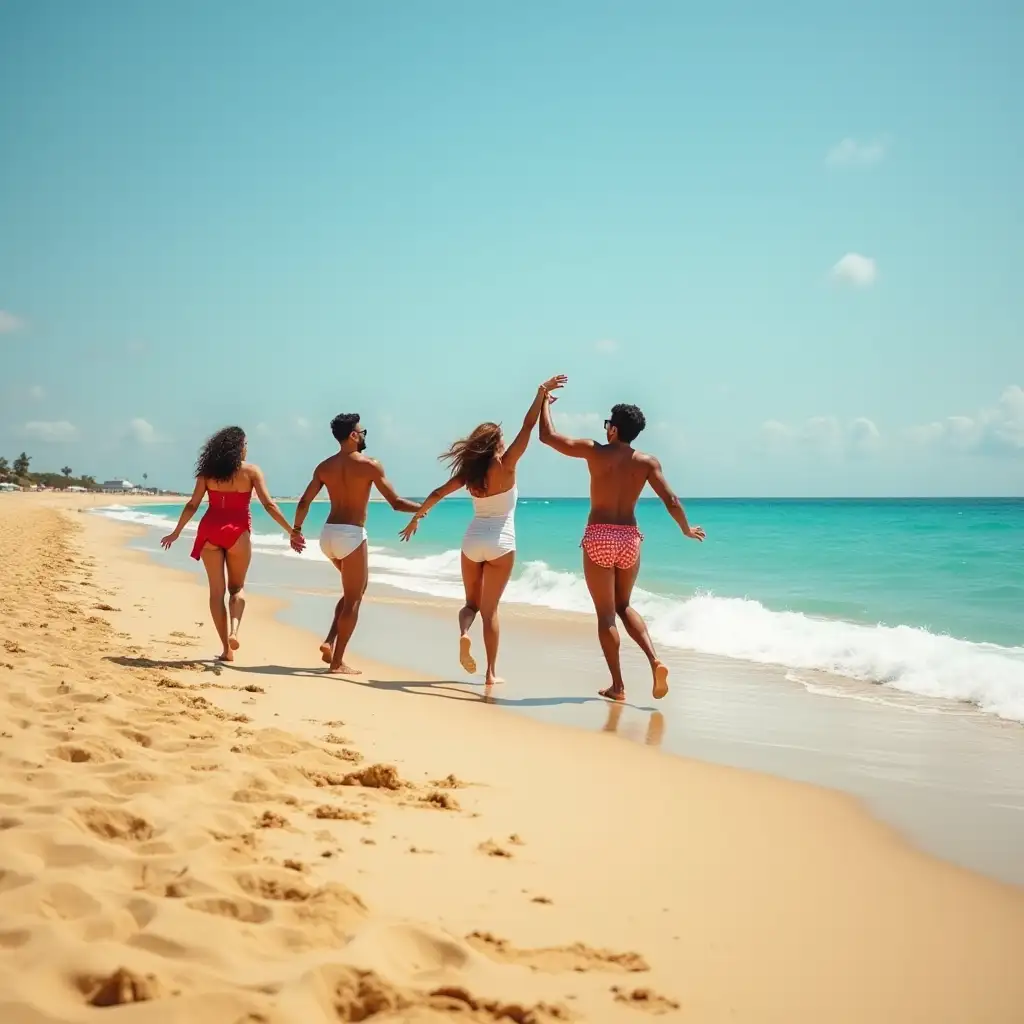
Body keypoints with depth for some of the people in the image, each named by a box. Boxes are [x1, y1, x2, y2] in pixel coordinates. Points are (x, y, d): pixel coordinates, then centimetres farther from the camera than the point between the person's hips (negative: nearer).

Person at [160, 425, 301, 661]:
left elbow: (192, 505, 5)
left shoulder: (208, 471, 5)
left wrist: (176, 532, 16)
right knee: (237, 587, 15)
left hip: (210, 529, 2)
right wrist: (291, 532, -4)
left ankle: (226, 649, 6)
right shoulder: (251, 471, -1)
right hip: (237, 531, -2)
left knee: (217, 590, 7)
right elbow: (269, 505, -7)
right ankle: (233, 631, -12)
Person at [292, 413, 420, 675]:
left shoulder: (324, 467, 6)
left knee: (354, 588, 25)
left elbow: (304, 502, 4)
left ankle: (330, 641, 11)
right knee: (352, 600, 3)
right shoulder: (370, 465, -9)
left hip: (328, 534, 6)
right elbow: (396, 503, -9)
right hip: (352, 535, -6)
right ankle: (338, 662, 3)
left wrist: (297, 530, 17)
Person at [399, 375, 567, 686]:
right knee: (490, 608, 2)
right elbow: (528, 427, -12)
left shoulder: (469, 472, 1)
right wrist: (542, 393, -7)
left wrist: (416, 518, 22)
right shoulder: (505, 465, -10)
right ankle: (491, 672, 0)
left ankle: (464, 631, -16)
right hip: (500, 543, -3)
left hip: (472, 542, 3)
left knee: (472, 602, 18)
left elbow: (437, 493, 10)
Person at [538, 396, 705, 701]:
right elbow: (671, 500, -4)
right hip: (630, 538, 4)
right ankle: (655, 660, 0)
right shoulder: (648, 462, 1)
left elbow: (548, 436, -3)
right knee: (624, 606, 21)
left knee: (606, 613, 3)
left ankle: (618, 685, 2)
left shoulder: (595, 452, -6)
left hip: (599, 537, -4)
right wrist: (687, 529, 13)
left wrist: (544, 400, 12)